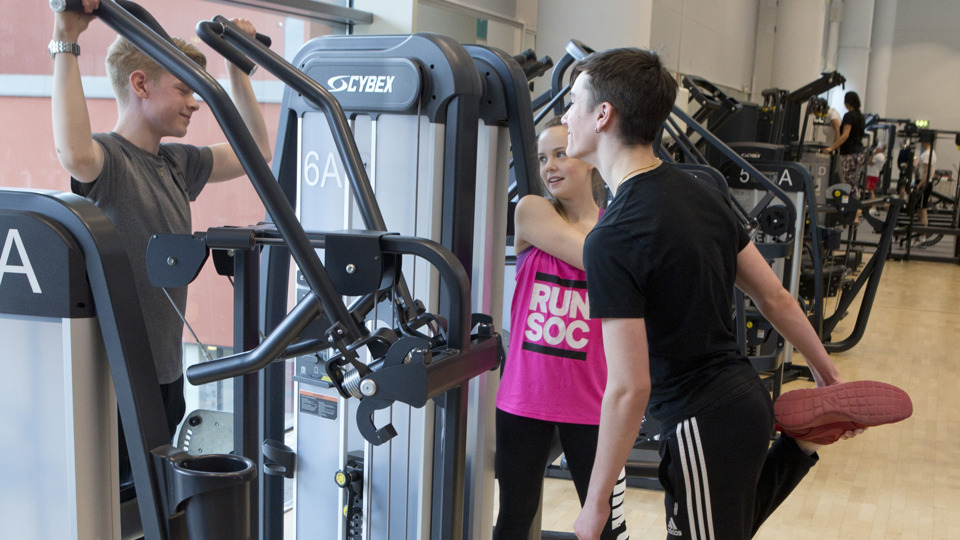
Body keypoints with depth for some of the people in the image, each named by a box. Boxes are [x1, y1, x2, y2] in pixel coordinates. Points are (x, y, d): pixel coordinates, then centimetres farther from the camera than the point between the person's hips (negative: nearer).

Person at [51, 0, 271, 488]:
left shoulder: (177, 163, 10)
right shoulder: (108, 158, -15)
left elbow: (255, 150, 23)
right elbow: (76, 155, -40)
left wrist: (237, 64, 20)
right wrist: (65, 42, -35)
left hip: (166, 372, 8)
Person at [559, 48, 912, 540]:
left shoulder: (613, 238, -22)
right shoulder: (697, 192, 4)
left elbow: (628, 387, -22)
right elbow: (775, 298, 10)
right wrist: (827, 372, 24)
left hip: (702, 426, -8)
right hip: (746, 400, 9)